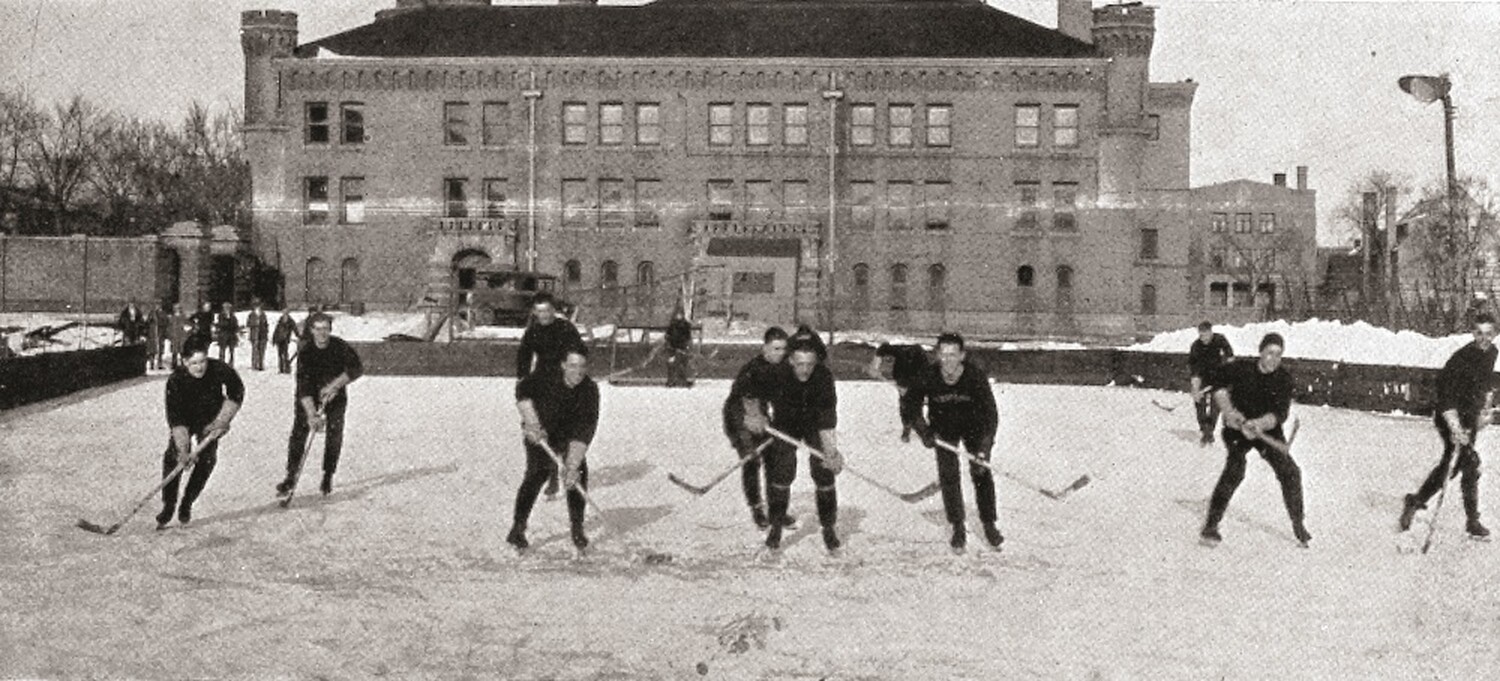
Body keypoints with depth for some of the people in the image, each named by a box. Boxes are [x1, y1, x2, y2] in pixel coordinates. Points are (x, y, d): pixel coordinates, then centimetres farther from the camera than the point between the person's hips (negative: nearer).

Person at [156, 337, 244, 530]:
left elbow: (236, 395, -9)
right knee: (173, 455, -18)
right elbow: (176, 419, -31)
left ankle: (186, 506, 4)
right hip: (184, 420, -1)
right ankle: (168, 507, -7)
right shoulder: (176, 380, -30)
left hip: (211, 420, 1)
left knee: (206, 460, -11)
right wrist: (183, 449, -39)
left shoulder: (219, 370, -27)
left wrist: (221, 422, -15)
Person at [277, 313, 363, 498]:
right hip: (309, 398, -1)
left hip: (335, 397, 1)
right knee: (299, 433, -12)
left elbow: (357, 369, -20)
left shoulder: (340, 347, -14)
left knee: (334, 437, -4)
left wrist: (335, 385, -30)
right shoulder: (306, 351, -19)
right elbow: (303, 384, -26)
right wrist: (311, 413, -37)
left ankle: (328, 477, 11)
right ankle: (291, 477, -4)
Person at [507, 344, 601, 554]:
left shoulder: (590, 390, -25)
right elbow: (522, 390, -15)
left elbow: (584, 430, -30)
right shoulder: (545, 379, -29)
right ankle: (517, 529, -15)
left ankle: (577, 528, 6)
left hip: (570, 436, 2)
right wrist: (531, 423, -27)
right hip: (540, 434, -2)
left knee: (578, 473, -11)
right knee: (537, 473, -19)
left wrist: (573, 465, -37)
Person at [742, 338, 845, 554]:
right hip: (785, 425, 0)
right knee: (782, 473, -11)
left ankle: (829, 528, 11)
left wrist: (831, 450, -39)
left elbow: (827, 417, -31)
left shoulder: (824, 377, -29)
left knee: (824, 474, -6)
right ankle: (776, 526, 7)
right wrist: (754, 413, -27)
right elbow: (752, 393, -10)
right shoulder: (775, 374, -30)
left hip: (814, 425, 0)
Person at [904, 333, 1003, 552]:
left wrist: (983, 450, -33)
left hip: (973, 427, -1)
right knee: (948, 475, -6)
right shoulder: (927, 378, -27)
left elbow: (990, 415, -27)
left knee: (981, 474, -6)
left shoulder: (976, 376, -31)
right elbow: (909, 405, -10)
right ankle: (958, 529, 7)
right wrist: (924, 431, -21)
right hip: (943, 429, 1)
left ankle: (989, 525, 10)